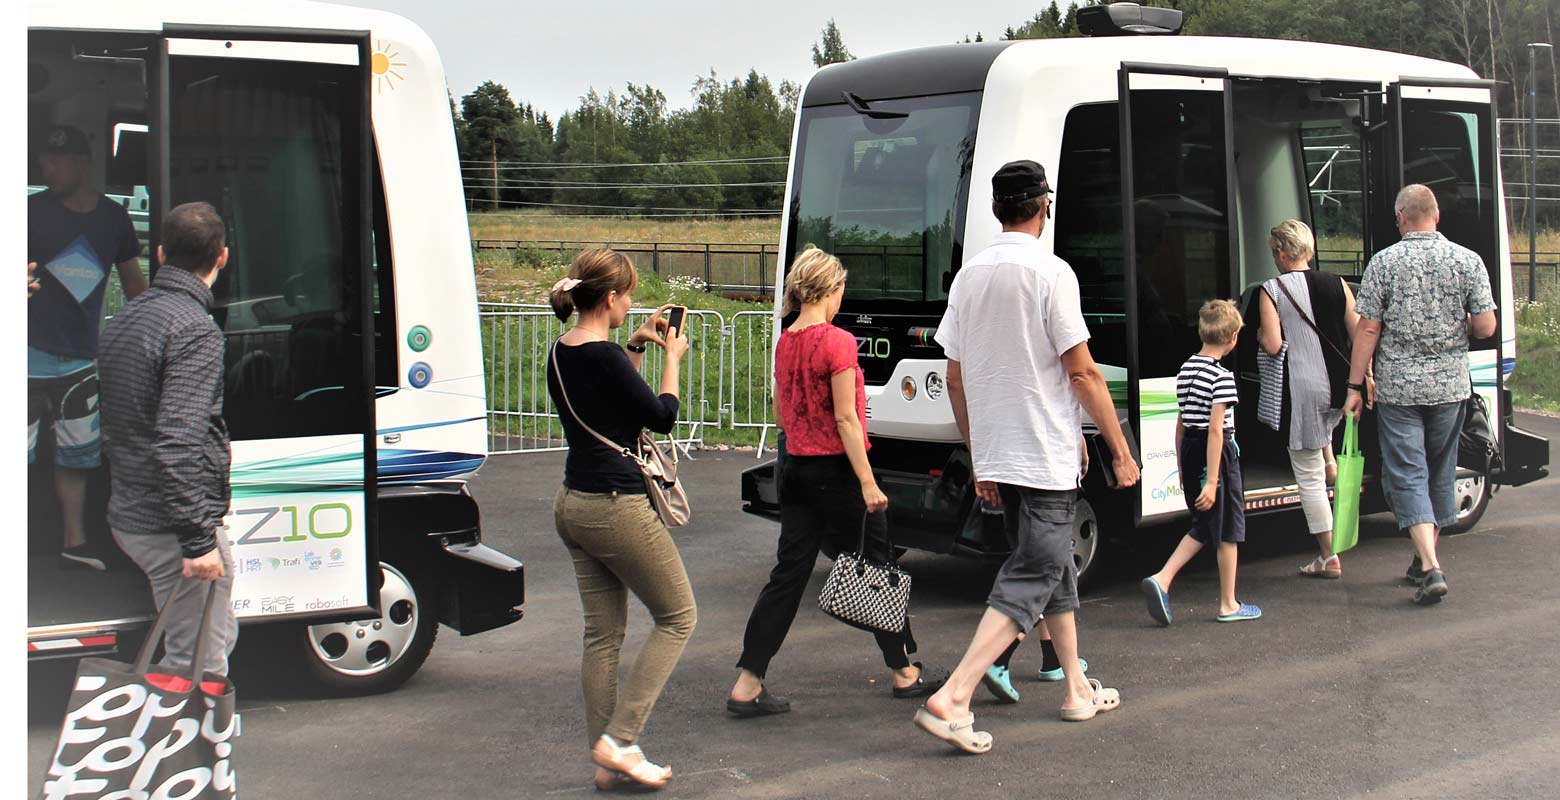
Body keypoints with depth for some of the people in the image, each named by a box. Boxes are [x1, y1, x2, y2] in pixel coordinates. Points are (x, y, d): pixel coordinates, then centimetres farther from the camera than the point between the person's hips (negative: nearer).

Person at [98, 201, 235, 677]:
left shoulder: (123, 319, 12)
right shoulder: (194, 328, -18)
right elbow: (177, 443, -26)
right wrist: (197, 538, -24)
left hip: (128, 517, 9)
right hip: (171, 526, -9)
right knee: (199, 662, -2)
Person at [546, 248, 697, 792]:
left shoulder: (562, 354, 7)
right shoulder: (604, 357, -20)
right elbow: (662, 417, -9)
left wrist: (636, 347, 18)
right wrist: (672, 357, 4)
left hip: (573, 504, 9)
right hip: (617, 508, -9)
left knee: (602, 634, 13)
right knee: (677, 617, 7)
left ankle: (607, 763, 18)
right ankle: (619, 740, 1)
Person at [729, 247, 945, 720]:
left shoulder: (785, 343, 7)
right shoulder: (837, 342, -14)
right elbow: (845, 418, -17)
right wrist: (868, 482, -16)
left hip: (797, 468, 7)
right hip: (836, 470, -7)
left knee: (788, 574, 7)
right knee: (874, 566, 8)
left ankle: (748, 684, 2)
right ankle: (905, 673, 22)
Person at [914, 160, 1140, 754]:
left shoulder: (969, 275, 7)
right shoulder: (1049, 272, -13)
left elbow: (955, 377, 11)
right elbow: (1082, 372, -14)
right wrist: (1121, 451, -6)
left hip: (995, 458, 8)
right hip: (1046, 458, -7)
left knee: (1054, 567, 20)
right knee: (1031, 578, -5)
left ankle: (1078, 689, 30)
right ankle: (951, 700, -15)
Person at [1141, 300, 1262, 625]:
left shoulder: (1186, 369, 9)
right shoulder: (1222, 376, -15)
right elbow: (1216, 429, -20)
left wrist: (1183, 470, 20)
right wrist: (1212, 481, -22)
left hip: (1190, 451, 8)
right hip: (1218, 454, -8)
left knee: (1204, 527, 17)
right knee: (1228, 531, 6)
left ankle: (1161, 579, 0)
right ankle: (1228, 605, 14)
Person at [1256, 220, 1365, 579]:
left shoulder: (1272, 290, -6)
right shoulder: (1336, 285, 4)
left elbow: (1273, 345, -14)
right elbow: (1359, 336, 3)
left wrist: (1259, 335, 8)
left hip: (1303, 389, -5)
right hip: (1339, 388, 5)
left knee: (1309, 476, 5)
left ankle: (1329, 558, 8)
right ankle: (1330, 461, 27)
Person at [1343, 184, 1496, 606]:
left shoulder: (1384, 262, -5)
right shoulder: (1468, 261, -1)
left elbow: (1368, 329, -7)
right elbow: (1485, 327, -4)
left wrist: (1355, 385, -1)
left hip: (1398, 386, -3)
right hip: (1450, 385, 3)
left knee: (1406, 475, -1)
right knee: (1440, 471, 16)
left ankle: (1431, 567, -15)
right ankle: (1425, 560, 27)